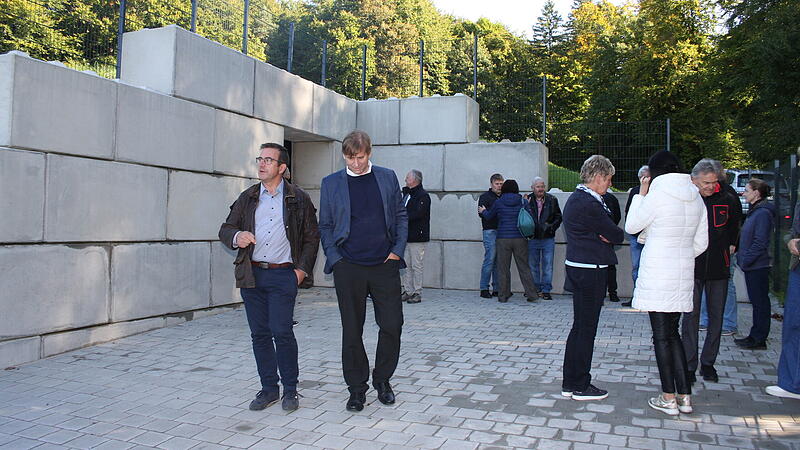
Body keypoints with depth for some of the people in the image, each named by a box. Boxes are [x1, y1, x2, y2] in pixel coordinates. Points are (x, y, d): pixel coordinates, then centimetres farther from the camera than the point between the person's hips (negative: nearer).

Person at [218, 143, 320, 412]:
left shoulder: (298, 199, 5)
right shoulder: (248, 197, 13)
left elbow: (312, 238, 6)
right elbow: (225, 230, 14)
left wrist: (303, 269, -4)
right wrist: (237, 236, -9)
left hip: (283, 275, -4)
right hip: (251, 275, 4)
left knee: (282, 332, -9)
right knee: (259, 334, 7)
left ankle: (290, 390, 7)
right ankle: (268, 388, 20)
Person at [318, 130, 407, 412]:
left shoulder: (387, 177, 8)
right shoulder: (331, 183, 6)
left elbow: (401, 216, 11)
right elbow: (325, 226, 8)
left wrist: (397, 251, 0)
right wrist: (335, 258, -4)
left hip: (385, 265, 1)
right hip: (348, 268, -1)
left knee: (392, 325, 2)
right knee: (352, 330, 5)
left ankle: (382, 380, 24)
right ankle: (357, 388, 19)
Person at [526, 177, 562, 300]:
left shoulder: (552, 200, 3)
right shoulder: (528, 200, -1)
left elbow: (558, 217, 7)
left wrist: (551, 226, -9)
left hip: (548, 239, 0)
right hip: (532, 239, 0)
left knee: (547, 266, 2)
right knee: (533, 265, 9)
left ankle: (546, 290, 10)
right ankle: (535, 289, 21)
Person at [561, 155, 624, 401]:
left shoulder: (576, 198, 13)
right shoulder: (589, 204, -20)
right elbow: (617, 235, -14)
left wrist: (606, 235, -7)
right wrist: (613, 235, 5)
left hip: (578, 270, 10)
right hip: (591, 272, -10)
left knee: (579, 328, 16)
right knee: (586, 330, 0)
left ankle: (570, 383, 24)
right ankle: (580, 386, 11)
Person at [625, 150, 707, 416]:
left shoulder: (657, 196, -13)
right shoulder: (696, 198, 7)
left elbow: (631, 227, -1)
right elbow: (701, 243, 12)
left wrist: (640, 193, 4)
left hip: (657, 274, -6)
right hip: (684, 274, 7)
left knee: (662, 336, 2)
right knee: (672, 333, 16)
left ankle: (669, 398, 9)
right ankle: (685, 396, 17)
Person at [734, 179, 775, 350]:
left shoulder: (763, 213, -16)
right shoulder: (755, 211, 14)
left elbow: (760, 243, -20)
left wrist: (745, 261, -17)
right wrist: (743, 260, 15)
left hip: (757, 266, -10)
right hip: (752, 266, 10)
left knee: (760, 302, -1)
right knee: (757, 302, 15)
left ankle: (759, 339, 6)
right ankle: (755, 336, 23)